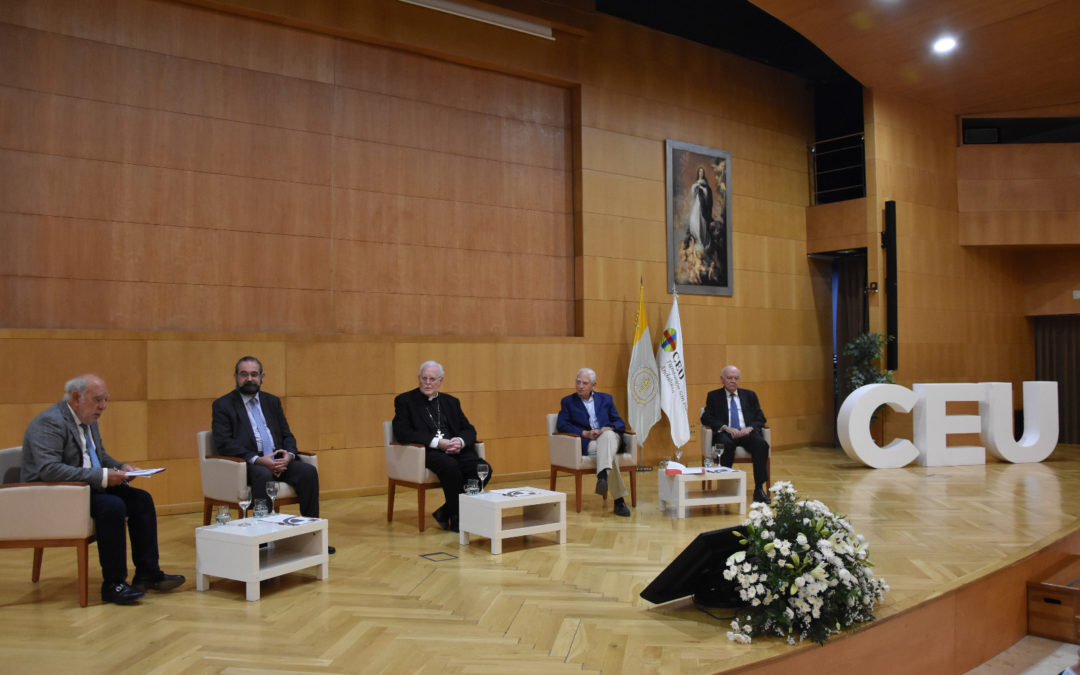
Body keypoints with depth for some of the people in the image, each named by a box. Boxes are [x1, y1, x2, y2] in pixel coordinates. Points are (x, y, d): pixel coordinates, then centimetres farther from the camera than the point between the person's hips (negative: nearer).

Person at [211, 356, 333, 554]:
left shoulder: (272, 402, 19)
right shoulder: (223, 405, 3)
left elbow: (287, 435, 16)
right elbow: (223, 444, -9)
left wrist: (288, 455, -9)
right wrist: (257, 460, -22)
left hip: (278, 461, 5)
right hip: (245, 464, -5)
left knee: (309, 471, -21)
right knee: (263, 475, -37)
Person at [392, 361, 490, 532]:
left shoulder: (451, 402, 20)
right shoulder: (405, 400, 6)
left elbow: (469, 430, 14)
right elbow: (402, 433, -8)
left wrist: (460, 441, -12)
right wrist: (437, 442, -18)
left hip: (455, 449, 5)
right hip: (426, 451, -5)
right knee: (451, 466, -36)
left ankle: (445, 512, -5)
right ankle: (457, 518, -15)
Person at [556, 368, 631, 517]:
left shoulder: (606, 399, 21)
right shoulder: (568, 401, 15)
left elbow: (620, 423, 13)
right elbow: (561, 425, -1)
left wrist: (609, 428, -12)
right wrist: (585, 433, -15)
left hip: (609, 437, 2)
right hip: (587, 443, -2)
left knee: (608, 435, -39)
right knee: (611, 456, -35)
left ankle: (603, 476, -54)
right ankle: (619, 500, -38)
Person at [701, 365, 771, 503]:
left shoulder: (749, 395, 21)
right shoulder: (714, 396, 15)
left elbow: (760, 418, 13)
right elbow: (706, 417, 2)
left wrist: (750, 428, -10)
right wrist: (725, 427, -13)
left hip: (747, 432, 2)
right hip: (726, 433, -2)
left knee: (761, 444, -31)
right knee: (727, 444, -38)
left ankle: (759, 489, -25)